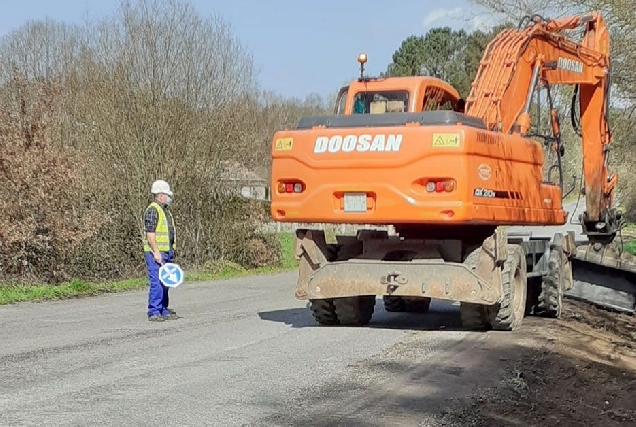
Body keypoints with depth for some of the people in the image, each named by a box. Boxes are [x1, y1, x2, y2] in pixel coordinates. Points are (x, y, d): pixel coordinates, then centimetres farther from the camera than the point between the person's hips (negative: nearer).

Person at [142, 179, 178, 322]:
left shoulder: (165, 210, 19)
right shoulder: (152, 210, -13)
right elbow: (150, 234, -18)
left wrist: (171, 251, 22)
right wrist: (156, 252, -22)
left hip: (166, 252, 10)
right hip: (156, 252, -10)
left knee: (165, 283, 11)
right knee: (157, 282, -10)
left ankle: (164, 311, 18)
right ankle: (154, 313, -7)